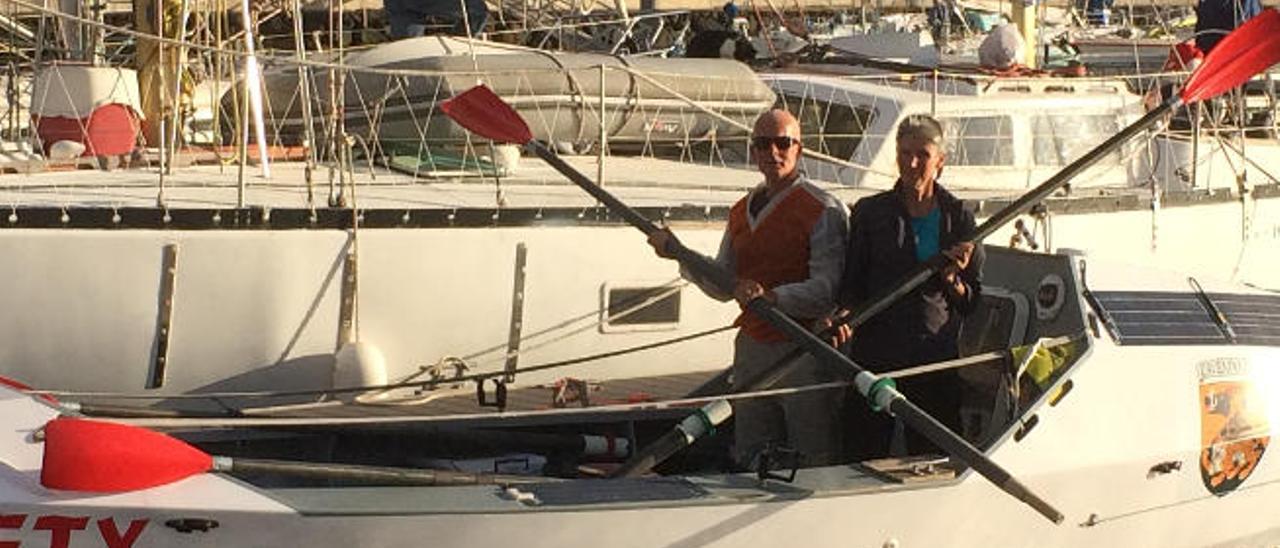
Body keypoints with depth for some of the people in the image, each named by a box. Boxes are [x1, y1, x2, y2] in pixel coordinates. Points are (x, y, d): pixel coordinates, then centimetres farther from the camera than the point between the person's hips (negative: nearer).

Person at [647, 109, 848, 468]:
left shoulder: (823, 210, -7)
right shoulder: (742, 212, 16)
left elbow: (828, 290, -16)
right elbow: (724, 286, 18)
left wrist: (772, 296, -28)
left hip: (804, 353, -7)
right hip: (753, 350, 7)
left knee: (817, 470, -5)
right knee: (749, 464, 9)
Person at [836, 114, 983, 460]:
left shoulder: (957, 218, 7)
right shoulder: (870, 213, 5)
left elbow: (973, 300, 9)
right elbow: (852, 285, 4)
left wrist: (950, 279, -11)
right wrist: (844, 315, -16)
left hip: (937, 359, 1)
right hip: (876, 352, -1)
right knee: (866, 454, -1)